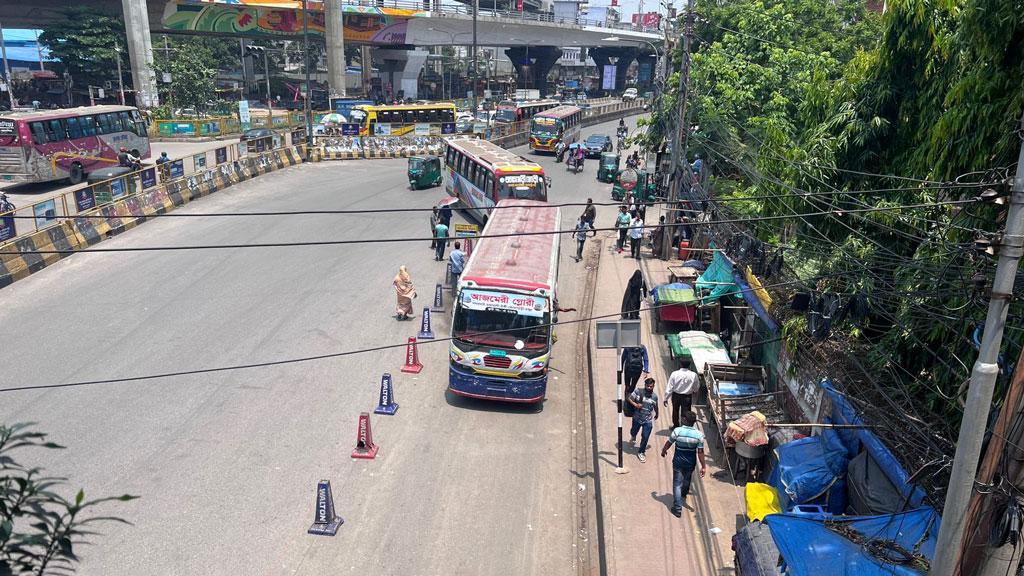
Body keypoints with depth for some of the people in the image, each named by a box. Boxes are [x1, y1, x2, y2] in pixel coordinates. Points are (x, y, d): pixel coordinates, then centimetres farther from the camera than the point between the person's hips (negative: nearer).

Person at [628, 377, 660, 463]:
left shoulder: (655, 396, -8)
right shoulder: (638, 391, -16)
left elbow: (655, 407, 9)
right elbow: (630, 399, -9)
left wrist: (656, 414, 26)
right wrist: (635, 404, -27)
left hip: (648, 421, 0)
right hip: (637, 418, 0)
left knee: (645, 437, -1)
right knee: (634, 431, 26)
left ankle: (641, 452, 22)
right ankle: (633, 437, 64)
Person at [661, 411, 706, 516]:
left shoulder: (677, 431, -20)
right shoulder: (699, 434, -16)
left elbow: (669, 442, -7)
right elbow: (700, 452, -13)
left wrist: (664, 450, 14)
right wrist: (703, 466, -4)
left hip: (678, 462, -3)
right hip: (691, 463, 3)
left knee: (677, 484, 6)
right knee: (687, 480, 28)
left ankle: (677, 508, 4)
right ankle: (683, 496, 56)